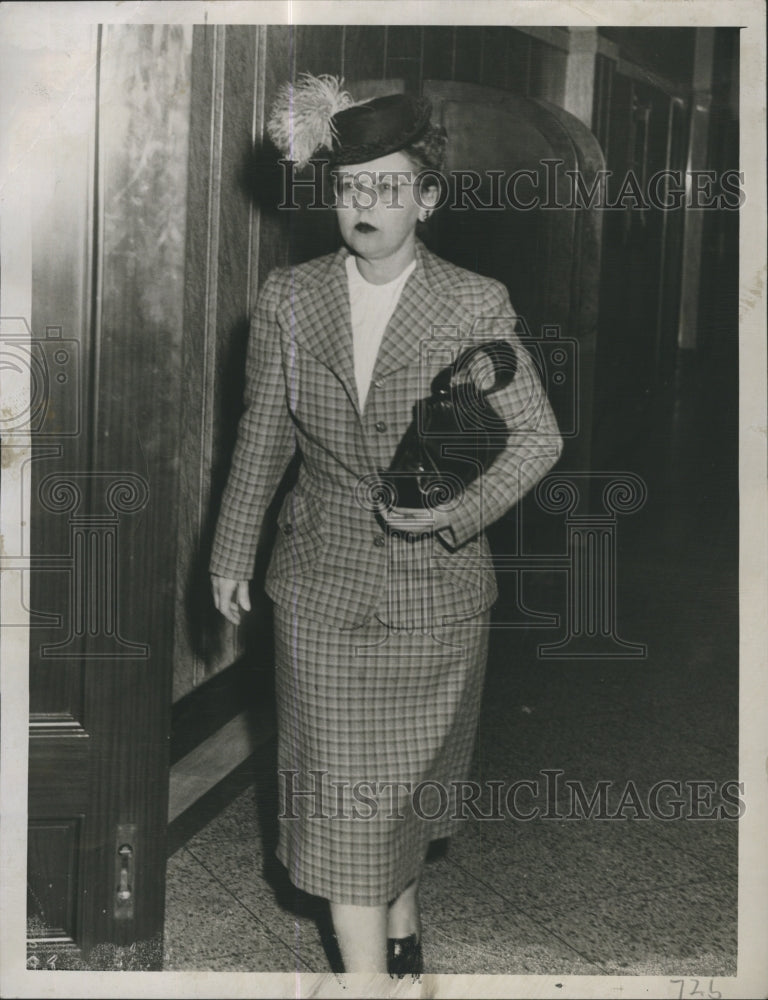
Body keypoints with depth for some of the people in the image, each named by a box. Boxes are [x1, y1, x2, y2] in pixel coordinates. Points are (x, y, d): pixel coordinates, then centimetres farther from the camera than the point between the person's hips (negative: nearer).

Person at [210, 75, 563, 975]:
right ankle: (367, 968, 14)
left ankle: (401, 924, 39)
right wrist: (231, 554, 13)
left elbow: (539, 436, -3)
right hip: (322, 583, 1)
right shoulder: (288, 299, -1)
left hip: (434, 584, -1)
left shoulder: (476, 306, -8)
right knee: (340, 784, 2)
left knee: (409, 770, 14)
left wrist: (459, 512, -18)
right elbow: (262, 438, 8)